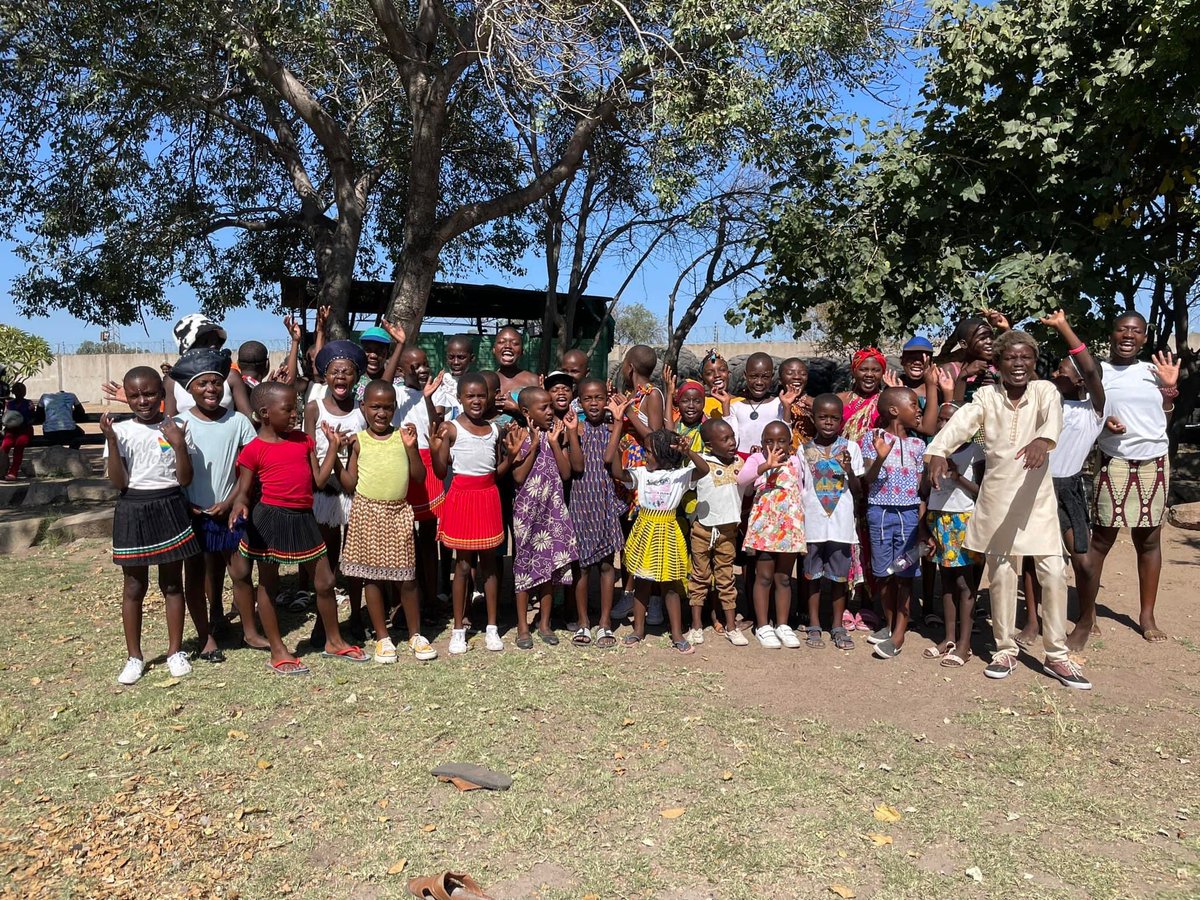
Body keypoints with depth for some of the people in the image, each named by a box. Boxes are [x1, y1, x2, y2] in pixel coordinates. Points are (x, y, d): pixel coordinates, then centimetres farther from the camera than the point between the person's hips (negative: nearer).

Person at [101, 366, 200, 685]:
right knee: (134, 587, 10)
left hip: (170, 509, 0)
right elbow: (119, 483, -7)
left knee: (172, 583, 10)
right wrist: (111, 441, -16)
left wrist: (180, 445, -20)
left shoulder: (176, 428, -3)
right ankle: (134, 656, 23)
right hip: (133, 511, 1)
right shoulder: (120, 430, -2)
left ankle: (176, 651, 23)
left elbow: (185, 479, -6)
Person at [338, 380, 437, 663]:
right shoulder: (358, 441, 0)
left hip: (399, 512, 0)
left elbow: (419, 476, -1)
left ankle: (416, 634, 21)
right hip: (368, 512, 0)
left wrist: (411, 447, -12)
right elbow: (350, 485, -1)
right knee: (372, 576, 7)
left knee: (407, 577, 5)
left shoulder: (403, 436, 2)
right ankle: (382, 637, 21)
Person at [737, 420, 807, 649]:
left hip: (790, 527, 4)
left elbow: (803, 491, 19)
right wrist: (766, 466, -36)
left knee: (784, 578, 11)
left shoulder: (796, 462, 10)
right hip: (764, 526, -4)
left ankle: (782, 625, 20)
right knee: (764, 576, 1)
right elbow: (741, 479, -23)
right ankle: (762, 626, 12)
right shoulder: (757, 459, -4)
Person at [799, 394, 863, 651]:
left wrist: (849, 471, -16)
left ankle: (838, 626, 21)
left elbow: (858, 491, 2)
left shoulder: (851, 447, 1)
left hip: (841, 521, 0)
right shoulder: (805, 450, 2)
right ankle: (814, 626, 19)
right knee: (813, 574, 8)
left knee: (840, 575, 8)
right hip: (812, 522, 0)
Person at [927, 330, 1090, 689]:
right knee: (1001, 574, 9)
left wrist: (1043, 438, -47)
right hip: (996, 497, 1)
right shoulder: (986, 395, 1)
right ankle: (1006, 649, 24)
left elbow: (1052, 415, -23)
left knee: (1054, 572, -1)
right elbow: (961, 422, -17)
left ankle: (1056, 655, 14)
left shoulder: (1045, 390, -1)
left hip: (1036, 495, 0)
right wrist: (938, 450, -37)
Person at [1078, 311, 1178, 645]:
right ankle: (1086, 616, 4)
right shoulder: (1097, 371, -1)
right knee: (1100, 540, -3)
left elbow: (1164, 422, 16)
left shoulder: (1153, 370, 10)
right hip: (1115, 464, -4)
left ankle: (1147, 614, 19)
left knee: (1149, 540, 9)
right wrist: (1103, 424, -17)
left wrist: (1170, 389, 3)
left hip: (1154, 464, 4)